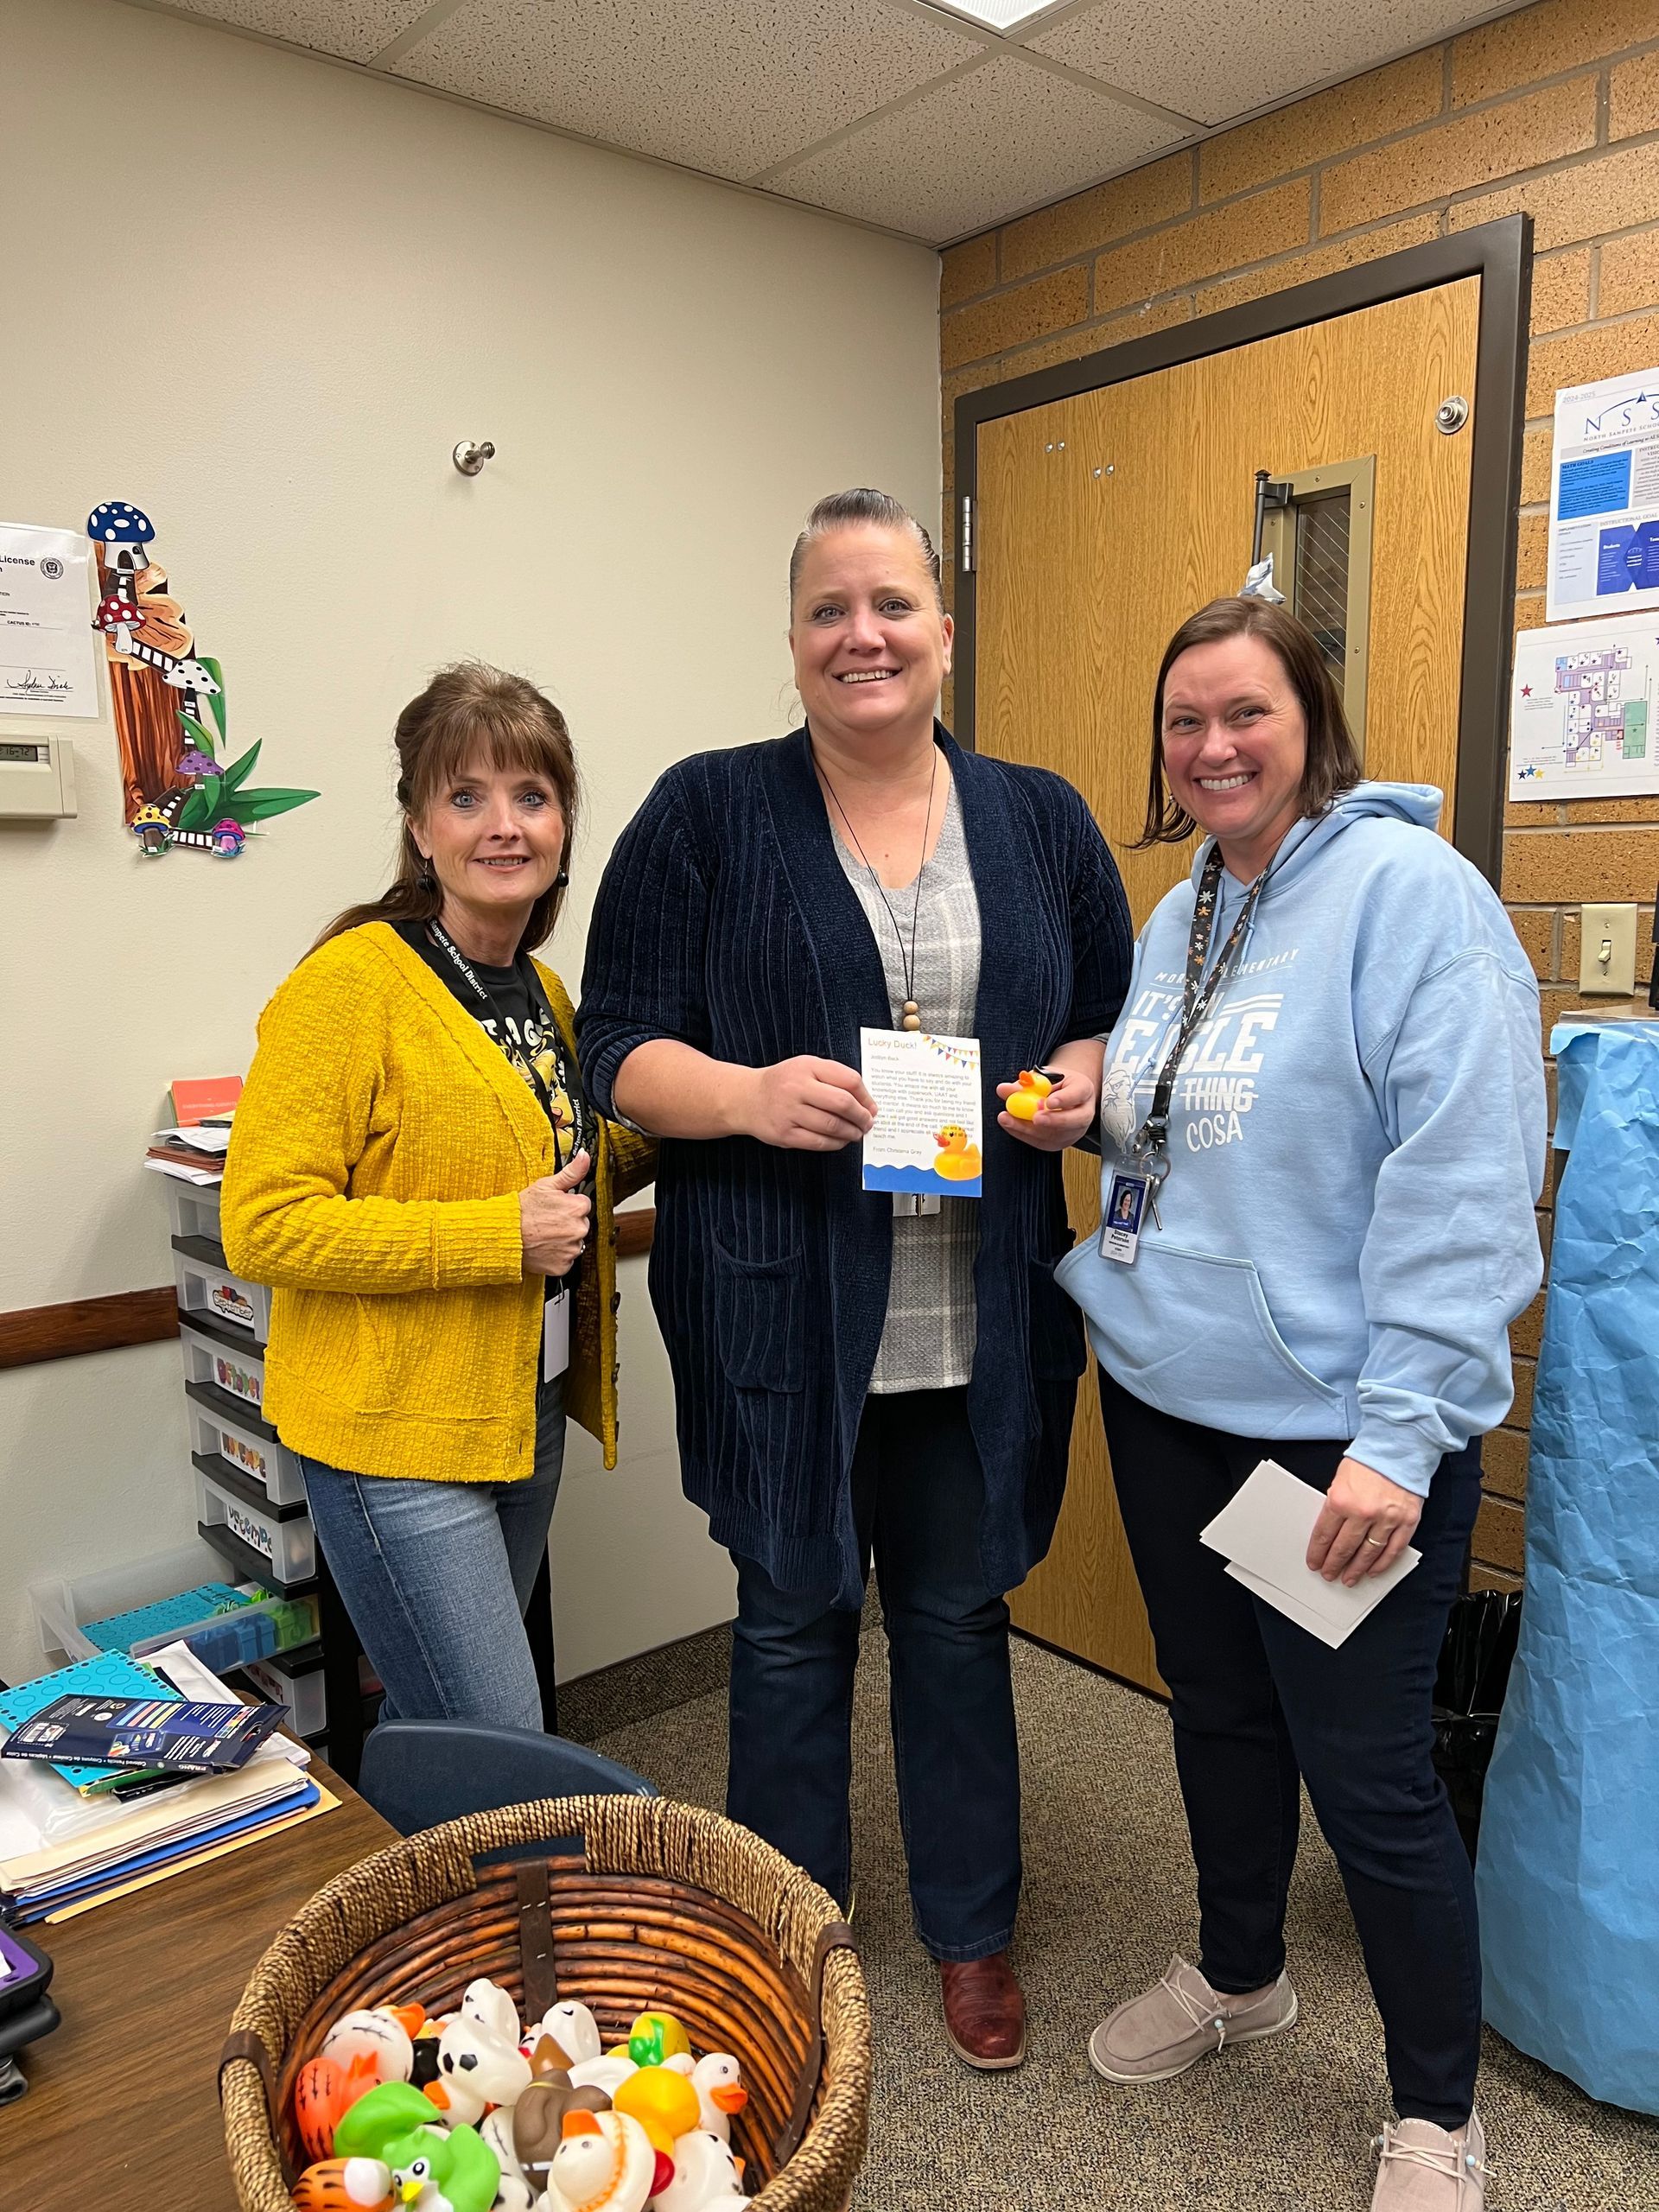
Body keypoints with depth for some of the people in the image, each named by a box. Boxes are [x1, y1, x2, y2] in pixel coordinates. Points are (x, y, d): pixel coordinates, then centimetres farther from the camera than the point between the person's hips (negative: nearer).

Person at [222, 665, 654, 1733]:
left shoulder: (540, 988, 9)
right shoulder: (351, 983, -16)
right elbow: (264, 1224, -20)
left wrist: (654, 1139, 3)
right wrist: (501, 1234, -24)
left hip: (526, 1414, 8)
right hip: (396, 1436, -8)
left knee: (428, 1730, 22)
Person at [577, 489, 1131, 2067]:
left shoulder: (1040, 821, 7)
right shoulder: (705, 813, -2)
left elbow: (1122, 1028, 13)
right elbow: (617, 1047, -4)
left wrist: (1084, 1086, -9)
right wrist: (750, 1095, -22)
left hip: (982, 1326, 2)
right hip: (782, 1323, -2)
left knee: (958, 1617, 17)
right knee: (792, 1621, 14)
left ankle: (971, 1928, 40)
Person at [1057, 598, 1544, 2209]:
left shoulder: (1407, 890, -14)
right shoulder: (1175, 921, 11)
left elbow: (1464, 1181, -21)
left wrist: (1400, 1433, -23)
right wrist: (1078, 1112, 4)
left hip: (1334, 1428, -7)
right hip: (1165, 1401, 8)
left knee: (1367, 1777, 6)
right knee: (1216, 1713, 23)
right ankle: (1236, 1975, 48)